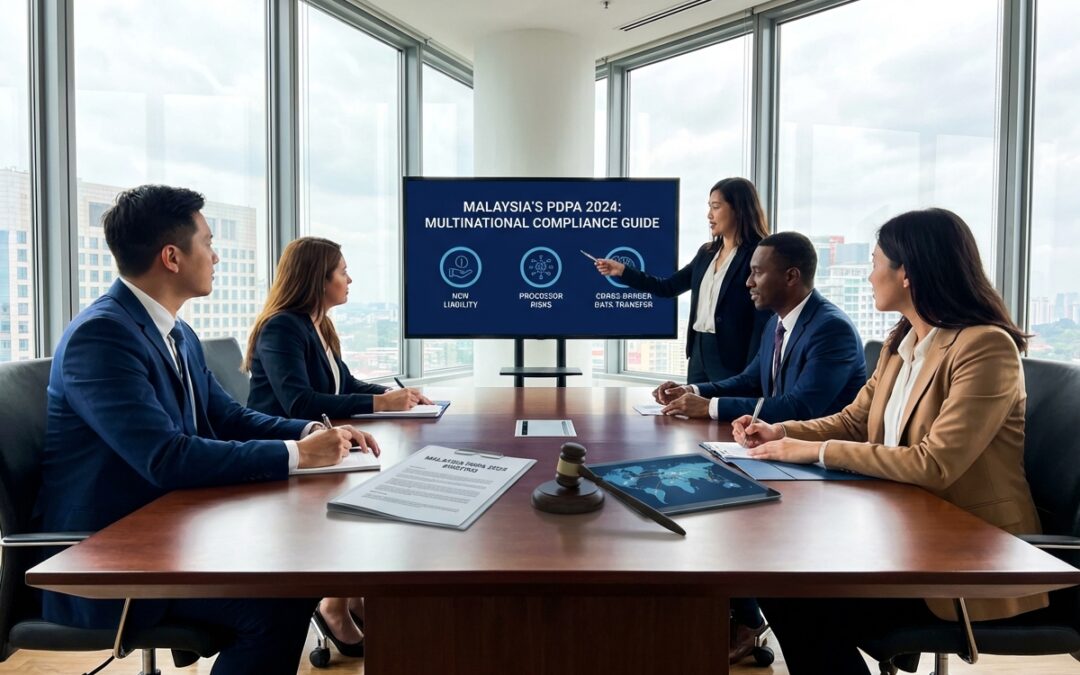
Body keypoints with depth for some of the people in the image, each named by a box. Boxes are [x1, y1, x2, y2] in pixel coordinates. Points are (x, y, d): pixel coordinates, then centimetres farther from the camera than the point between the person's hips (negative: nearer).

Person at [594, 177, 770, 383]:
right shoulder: (707, 252, 12)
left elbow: (763, 323, -14)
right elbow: (668, 287, 16)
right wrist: (623, 271, 8)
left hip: (731, 360, -7)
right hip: (699, 353, 7)